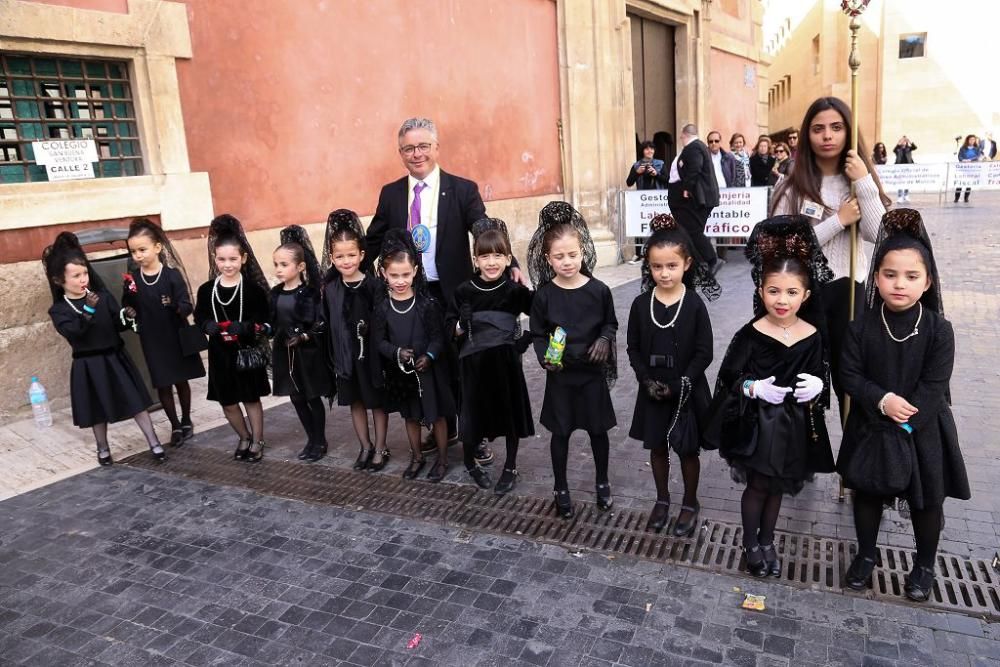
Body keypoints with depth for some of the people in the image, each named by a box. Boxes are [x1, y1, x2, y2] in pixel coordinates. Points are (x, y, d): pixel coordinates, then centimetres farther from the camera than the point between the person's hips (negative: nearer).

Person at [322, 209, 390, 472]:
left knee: (377, 402, 9)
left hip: (371, 353, -4)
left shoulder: (374, 285, -12)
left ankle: (381, 448, 23)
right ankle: (365, 446, 31)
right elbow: (327, 326, 4)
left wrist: (382, 354, -16)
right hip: (344, 355, 4)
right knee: (355, 402, 16)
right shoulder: (330, 289, 1)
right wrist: (332, 358, 2)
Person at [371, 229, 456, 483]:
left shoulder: (427, 304, -13)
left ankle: (442, 459, 27)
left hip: (428, 369, -2)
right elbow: (379, 341, -4)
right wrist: (396, 352, -21)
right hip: (399, 371, 3)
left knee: (436, 415, 9)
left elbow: (438, 337, -10)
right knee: (410, 415, 18)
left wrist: (429, 356, -25)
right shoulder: (382, 308, -6)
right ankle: (417, 457, 37)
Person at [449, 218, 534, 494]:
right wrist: (458, 328, -14)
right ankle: (470, 462, 35)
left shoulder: (515, 290, -8)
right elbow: (450, 322, 7)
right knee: (473, 412, 7)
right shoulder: (465, 291, -4)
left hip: (506, 361, -1)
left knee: (510, 411, 7)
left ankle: (510, 468, 27)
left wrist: (525, 340, -12)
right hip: (474, 362, 1)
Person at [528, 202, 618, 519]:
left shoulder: (598, 290, -8)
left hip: (592, 371, 1)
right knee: (560, 432, 12)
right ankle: (561, 488, 29)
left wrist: (604, 340, -15)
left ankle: (602, 482, 36)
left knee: (598, 429, 14)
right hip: (560, 374, 0)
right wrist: (545, 357, -19)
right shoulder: (544, 295, -9)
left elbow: (610, 323, 5)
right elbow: (538, 334, -2)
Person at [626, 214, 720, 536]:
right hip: (652, 391, 3)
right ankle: (662, 500, 37)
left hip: (687, 391, -2)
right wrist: (647, 381, -12)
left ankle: (690, 504, 32)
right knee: (657, 447, 16)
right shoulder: (641, 304, -5)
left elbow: (704, 353, -11)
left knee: (687, 450, 12)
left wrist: (678, 386, -17)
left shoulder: (694, 305, -12)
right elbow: (634, 349, 0)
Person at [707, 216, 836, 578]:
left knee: (778, 486, 19)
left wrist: (818, 386, -16)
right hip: (757, 422, -3)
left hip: (794, 424, 4)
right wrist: (754, 388, -25)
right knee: (758, 485, 9)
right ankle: (750, 543, 31)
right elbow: (728, 380, -9)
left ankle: (767, 541, 40)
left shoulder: (813, 336, -6)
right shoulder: (750, 336, -15)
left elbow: (821, 374, 6)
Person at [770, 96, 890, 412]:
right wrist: (838, 221, -16)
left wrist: (864, 183, -18)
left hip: (850, 289, 2)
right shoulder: (792, 186, -7)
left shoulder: (860, 179, 3)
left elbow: (877, 234, -11)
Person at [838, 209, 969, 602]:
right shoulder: (862, 327, -11)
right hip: (871, 426, 1)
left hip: (923, 430, -1)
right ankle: (865, 556, 36)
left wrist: (905, 421, -20)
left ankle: (924, 566, 37)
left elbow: (934, 387, -15)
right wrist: (883, 401, -24)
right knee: (867, 493, 14)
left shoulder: (938, 330, -14)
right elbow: (850, 376, -9)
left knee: (927, 500, 13)